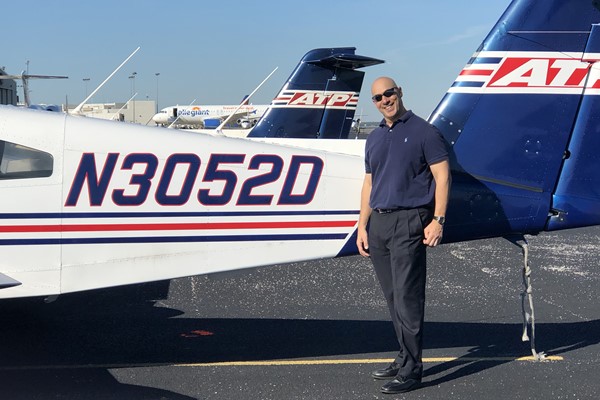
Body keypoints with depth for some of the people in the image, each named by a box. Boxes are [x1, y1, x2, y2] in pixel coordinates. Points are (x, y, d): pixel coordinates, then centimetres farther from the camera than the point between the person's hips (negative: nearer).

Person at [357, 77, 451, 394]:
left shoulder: (423, 131, -2)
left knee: (407, 298, -9)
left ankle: (411, 371, -5)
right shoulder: (374, 138, 17)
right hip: (379, 222, 7)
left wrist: (437, 220, -14)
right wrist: (362, 226, 12)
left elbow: (442, 176, -5)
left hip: (408, 222, -7)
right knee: (393, 298, 10)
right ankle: (405, 358, 19)